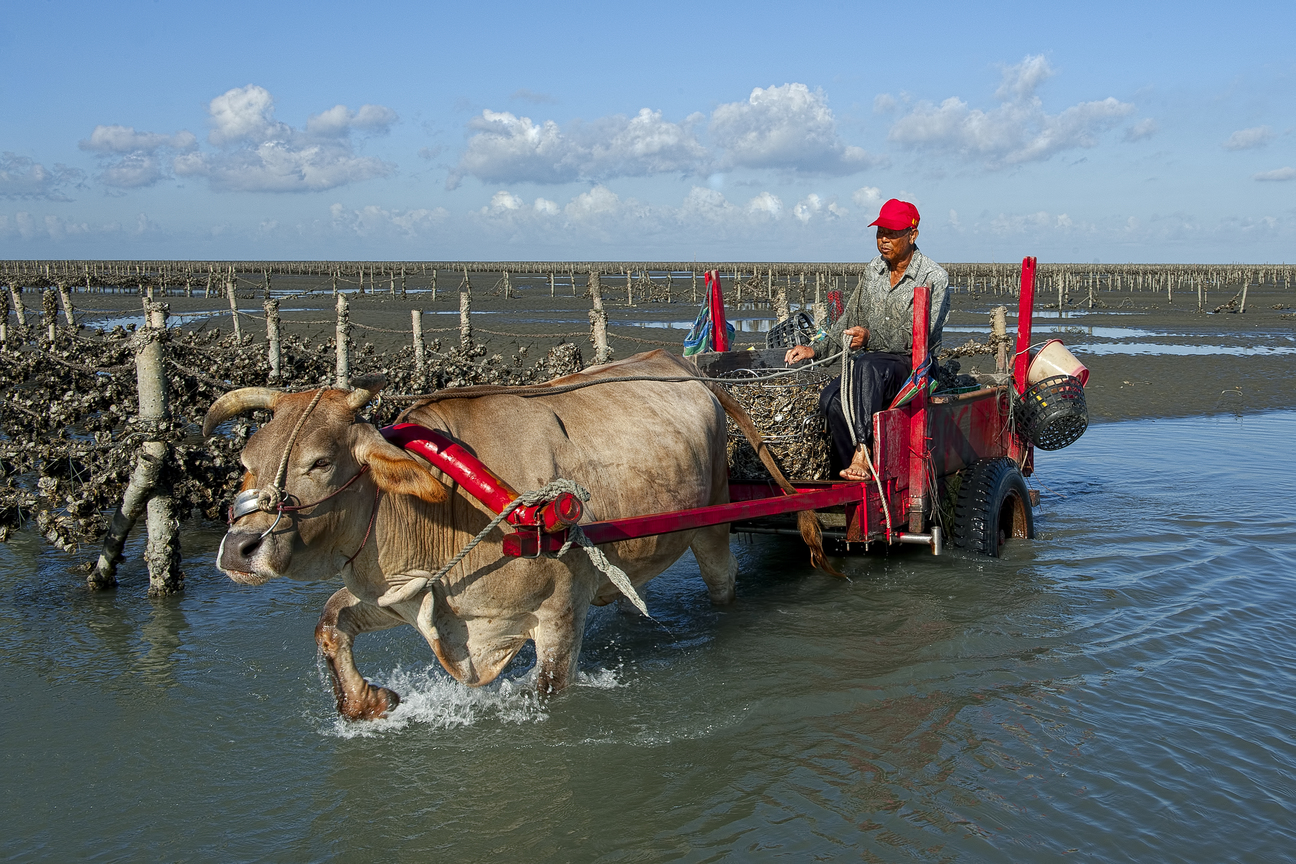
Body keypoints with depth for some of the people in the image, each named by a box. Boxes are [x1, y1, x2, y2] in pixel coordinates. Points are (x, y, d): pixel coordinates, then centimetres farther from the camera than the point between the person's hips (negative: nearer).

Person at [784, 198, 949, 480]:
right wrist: (816, 349, 9)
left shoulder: (934, 278, -4)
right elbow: (850, 320, 23)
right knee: (831, 398, -26)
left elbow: (923, 337, -13)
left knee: (866, 366, -39)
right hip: (871, 362, 6)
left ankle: (861, 453, -44)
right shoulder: (873, 269, 15)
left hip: (909, 364, -6)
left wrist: (871, 337, -23)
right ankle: (851, 479, -28)